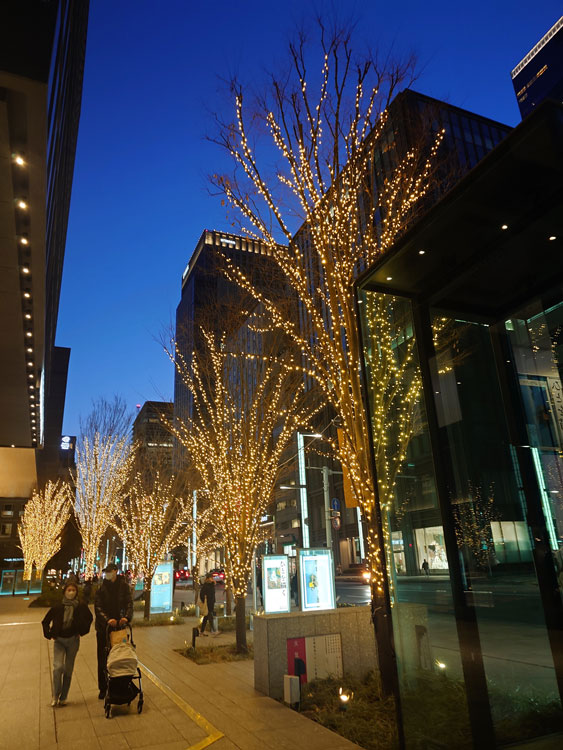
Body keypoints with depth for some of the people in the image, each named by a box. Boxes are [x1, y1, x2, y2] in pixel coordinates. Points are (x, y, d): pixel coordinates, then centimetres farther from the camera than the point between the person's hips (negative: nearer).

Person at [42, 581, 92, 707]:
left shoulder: (81, 606, -6)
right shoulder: (57, 608, -5)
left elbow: (89, 618, 10)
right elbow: (45, 621, 9)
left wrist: (82, 631, 3)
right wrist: (49, 634, -1)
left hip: (73, 641, 0)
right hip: (59, 641, 0)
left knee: (68, 669, 7)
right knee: (58, 667, -14)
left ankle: (63, 697, 22)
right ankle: (55, 696, 4)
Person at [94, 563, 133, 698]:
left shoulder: (123, 585, -1)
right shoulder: (101, 588, -1)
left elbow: (129, 603, -6)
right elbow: (98, 607, -9)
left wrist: (127, 617, -25)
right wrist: (107, 619, -25)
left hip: (119, 626, 0)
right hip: (103, 627, 0)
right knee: (103, 659, 9)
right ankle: (103, 688, 22)